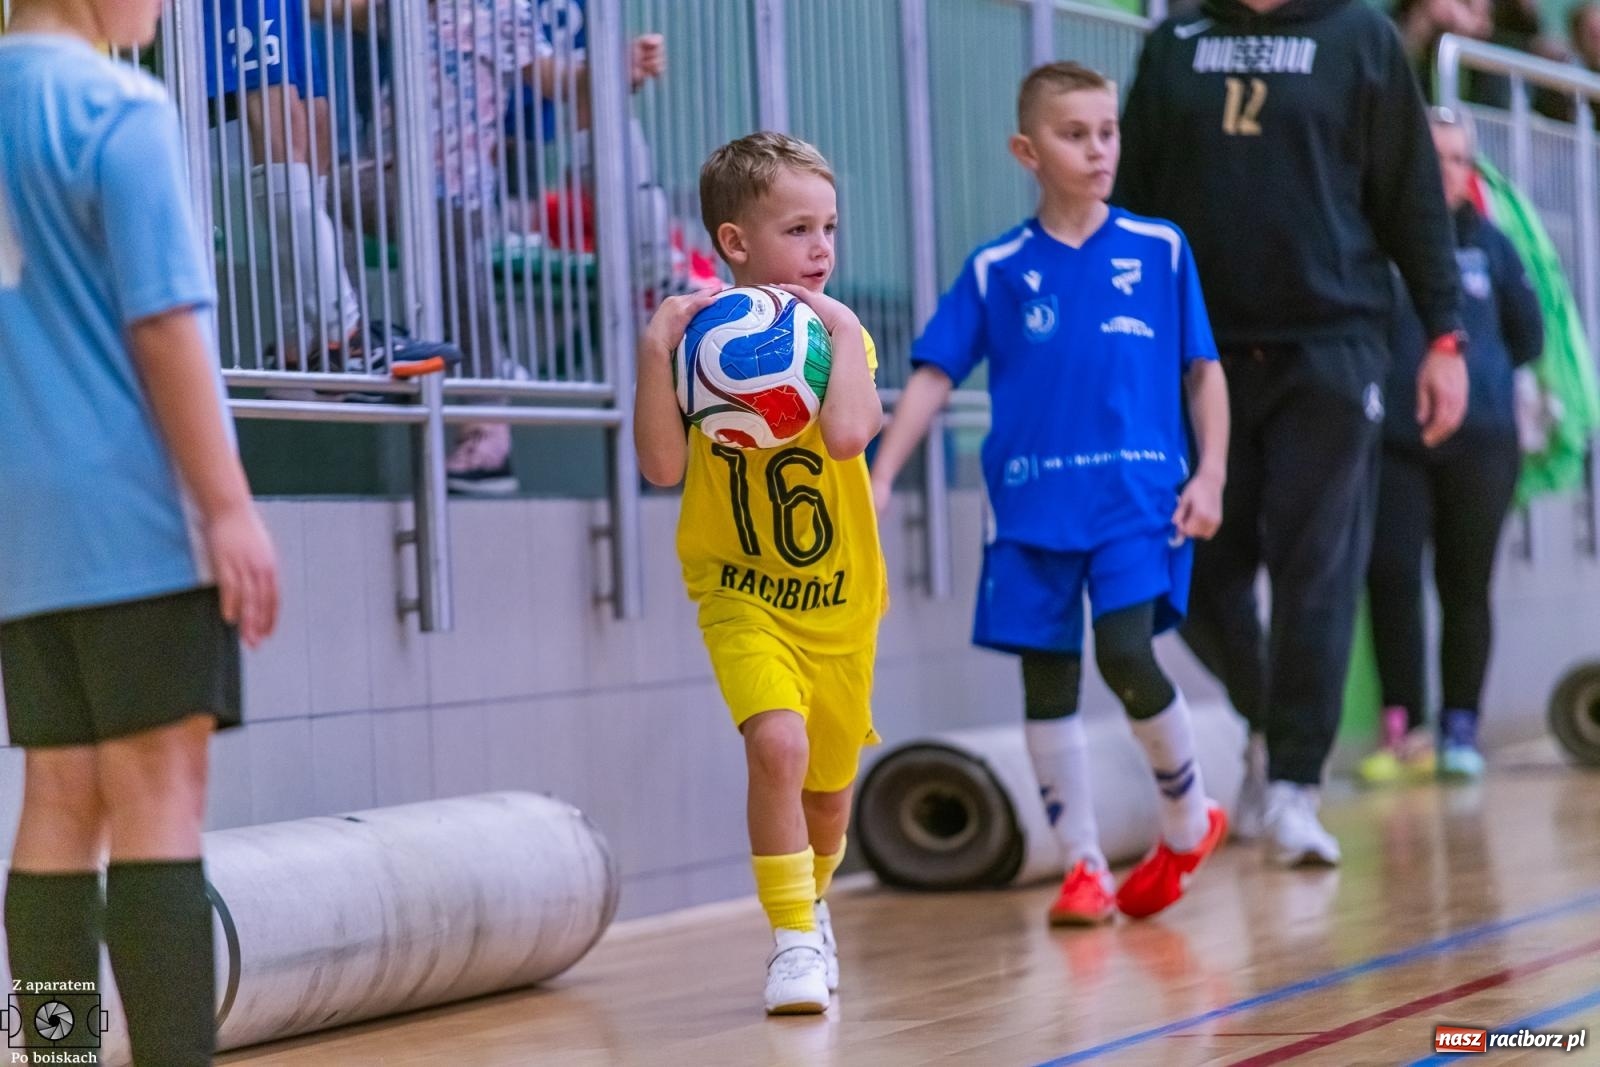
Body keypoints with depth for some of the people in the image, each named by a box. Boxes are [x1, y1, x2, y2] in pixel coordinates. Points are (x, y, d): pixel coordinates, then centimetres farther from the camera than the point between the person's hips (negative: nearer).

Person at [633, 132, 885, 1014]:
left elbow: (847, 436, -26)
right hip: (742, 593, -2)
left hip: (838, 599, 2)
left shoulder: (841, 335, -6)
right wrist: (655, 352, -23)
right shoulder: (698, 334, -7)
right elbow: (664, 466, -16)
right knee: (777, 744, -25)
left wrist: (844, 328, -22)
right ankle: (795, 939, -12)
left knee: (829, 790, 15)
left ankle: (810, 902, 46)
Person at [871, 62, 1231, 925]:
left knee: (1126, 654, -18)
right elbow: (932, 378, 4)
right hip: (1033, 504, 2)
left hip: (1138, 497, -2)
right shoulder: (995, 270, 5)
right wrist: (879, 481, -4)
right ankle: (1084, 867, 15)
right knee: (1047, 682, 3)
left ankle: (1188, 821, 7)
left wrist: (1210, 475, -2)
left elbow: (1204, 371, 8)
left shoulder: (1160, 251, 4)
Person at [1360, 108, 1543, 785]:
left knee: (1465, 586, 6)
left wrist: (1477, 370, 6)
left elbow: (1528, 336, 14)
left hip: (1481, 441, 2)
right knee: (1391, 578, -10)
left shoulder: (1487, 242, 7)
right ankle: (1404, 729, -3)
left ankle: (1460, 728, 13)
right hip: (1394, 442, -2)